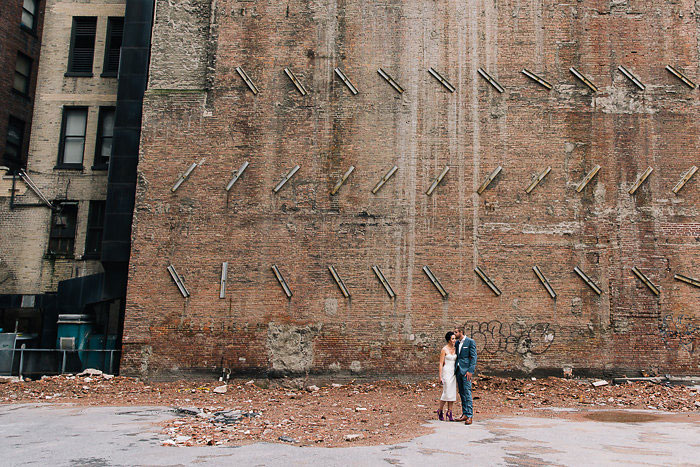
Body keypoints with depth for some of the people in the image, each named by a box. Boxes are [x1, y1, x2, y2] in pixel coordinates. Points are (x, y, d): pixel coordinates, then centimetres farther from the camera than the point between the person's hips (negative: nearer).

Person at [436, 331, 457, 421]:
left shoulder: (454, 349, 10)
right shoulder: (444, 350, -7)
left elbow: (456, 361, 16)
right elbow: (441, 364, -8)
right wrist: (440, 377, -12)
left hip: (453, 373, 6)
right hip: (446, 372, -6)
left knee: (453, 393, 3)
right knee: (446, 392, -9)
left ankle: (449, 412, 8)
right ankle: (440, 411, 8)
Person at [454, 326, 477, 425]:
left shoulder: (470, 342, -6)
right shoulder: (457, 343, 15)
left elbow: (474, 357, -10)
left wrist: (470, 371, -17)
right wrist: (454, 370, 11)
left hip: (466, 370, -7)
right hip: (458, 370, 7)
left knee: (467, 392, -10)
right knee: (461, 393, 9)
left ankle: (469, 416, -9)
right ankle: (464, 414, 14)